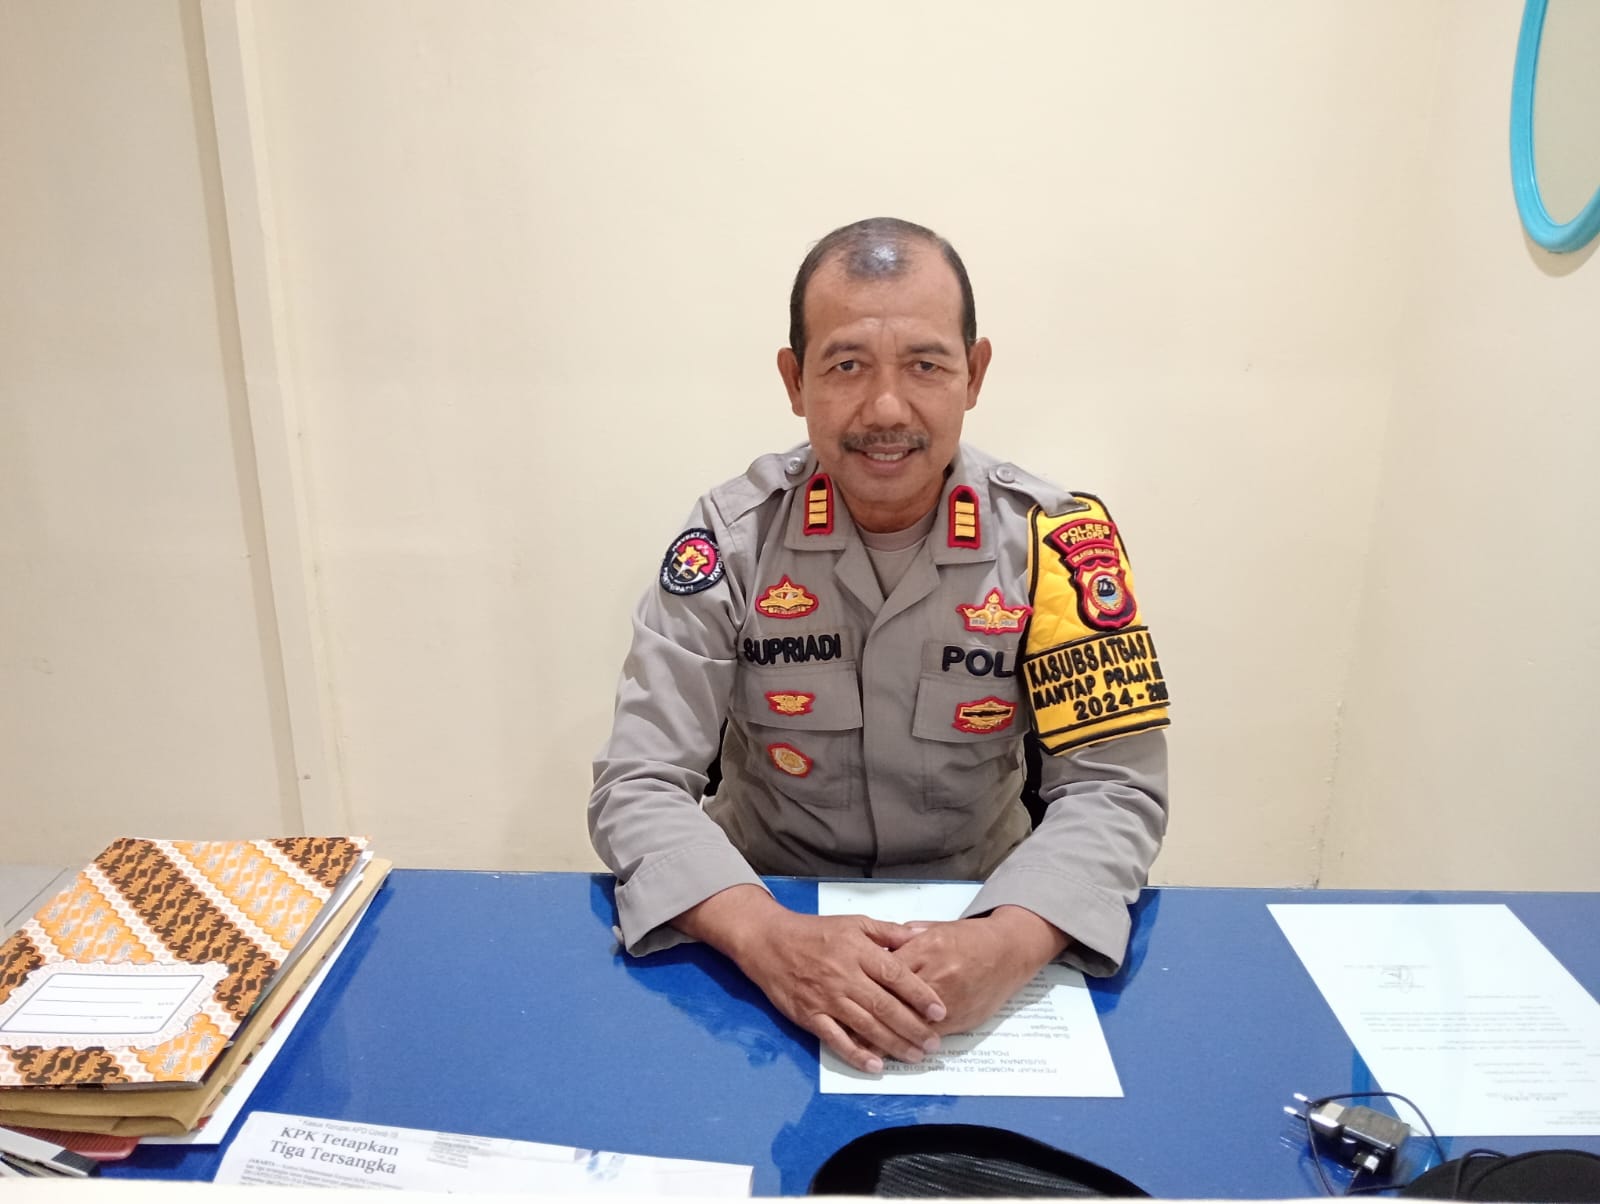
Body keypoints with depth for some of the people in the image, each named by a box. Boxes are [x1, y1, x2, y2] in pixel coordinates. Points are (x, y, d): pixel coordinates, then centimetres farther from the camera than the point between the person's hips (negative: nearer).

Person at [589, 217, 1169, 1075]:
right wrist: (768, 938, -32)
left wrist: (1010, 942, -29)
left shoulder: (1052, 538, -11)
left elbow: (1114, 787, -11)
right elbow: (636, 786, -15)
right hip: (772, 924, 0)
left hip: (974, 925, 1)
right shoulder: (733, 536, -12)